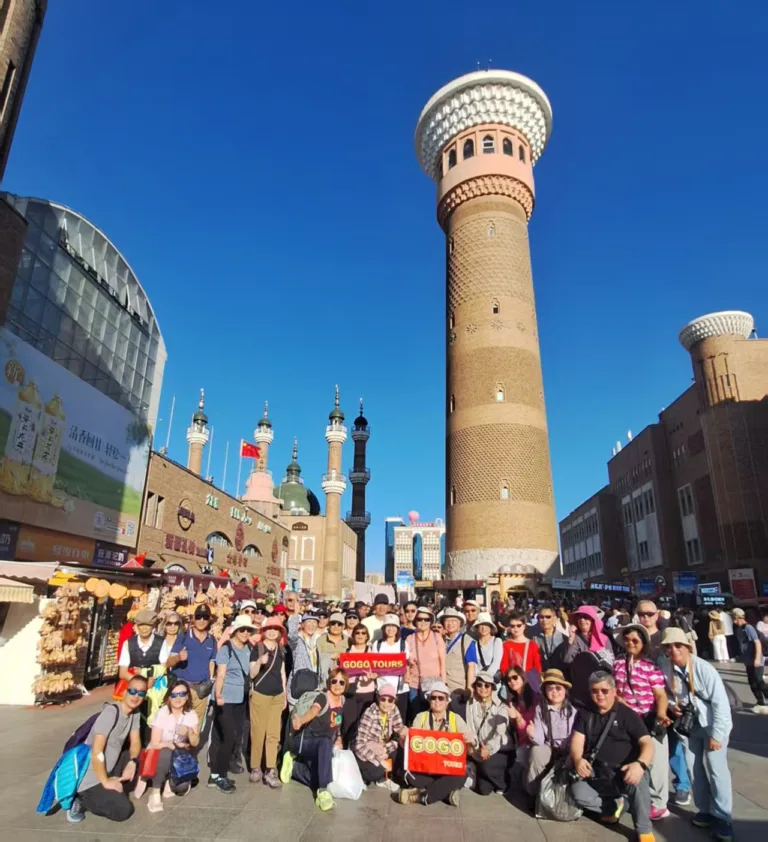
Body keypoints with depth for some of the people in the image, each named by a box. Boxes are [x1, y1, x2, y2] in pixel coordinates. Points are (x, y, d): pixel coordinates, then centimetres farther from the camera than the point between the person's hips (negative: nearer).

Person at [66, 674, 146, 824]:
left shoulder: (135, 713, 0)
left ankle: (110, 793, 8)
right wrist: (106, 782, -17)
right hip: (89, 778, -8)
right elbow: (97, 752, -25)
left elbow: (135, 743, 7)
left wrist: (132, 762, -12)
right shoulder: (111, 712, -24)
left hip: (108, 768, 8)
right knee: (124, 810, -14)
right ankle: (80, 800, 2)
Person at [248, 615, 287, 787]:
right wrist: (260, 662, -28)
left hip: (277, 695, 5)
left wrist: (285, 694, 15)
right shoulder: (257, 648, -7)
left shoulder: (281, 649, 8)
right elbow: (251, 674, -9)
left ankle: (270, 771, 8)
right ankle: (255, 768, 16)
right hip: (260, 695, -4)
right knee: (258, 733, 1)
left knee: (274, 734, 4)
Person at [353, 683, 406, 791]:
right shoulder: (369, 714, -28)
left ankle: (383, 778, 1)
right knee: (377, 771, -31)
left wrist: (403, 731, -34)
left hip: (381, 751, 6)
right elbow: (360, 745, -29)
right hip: (364, 753, -6)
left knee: (401, 746, -18)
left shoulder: (394, 710, -12)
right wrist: (379, 761, -31)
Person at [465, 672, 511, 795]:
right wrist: (477, 750, -24)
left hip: (501, 751, -2)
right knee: (483, 789, -11)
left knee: (487, 765, -30)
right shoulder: (470, 705, 1)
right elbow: (469, 731, -8)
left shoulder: (501, 707, -7)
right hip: (479, 751, 2)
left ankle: (502, 782, 1)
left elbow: (500, 733, -19)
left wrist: (489, 749, -35)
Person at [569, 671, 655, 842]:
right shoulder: (584, 714, 8)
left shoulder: (628, 714, -2)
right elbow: (577, 740, -2)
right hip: (598, 776, 3)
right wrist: (578, 759, -25)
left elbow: (647, 743, -12)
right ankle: (616, 805, 1)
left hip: (624, 773, -3)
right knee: (577, 792, -25)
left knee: (637, 781, -37)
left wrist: (640, 764, -34)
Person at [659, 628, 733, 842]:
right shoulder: (664, 667, -14)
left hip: (712, 725, -4)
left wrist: (716, 734, -18)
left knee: (716, 769, -5)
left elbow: (721, 702, -19)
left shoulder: (704, 669, -24)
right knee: (694, 769, 10)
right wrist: (671, 706, -13)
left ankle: (722, 817, 10)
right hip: (687, 724, 4)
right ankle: (705, 810, 26)